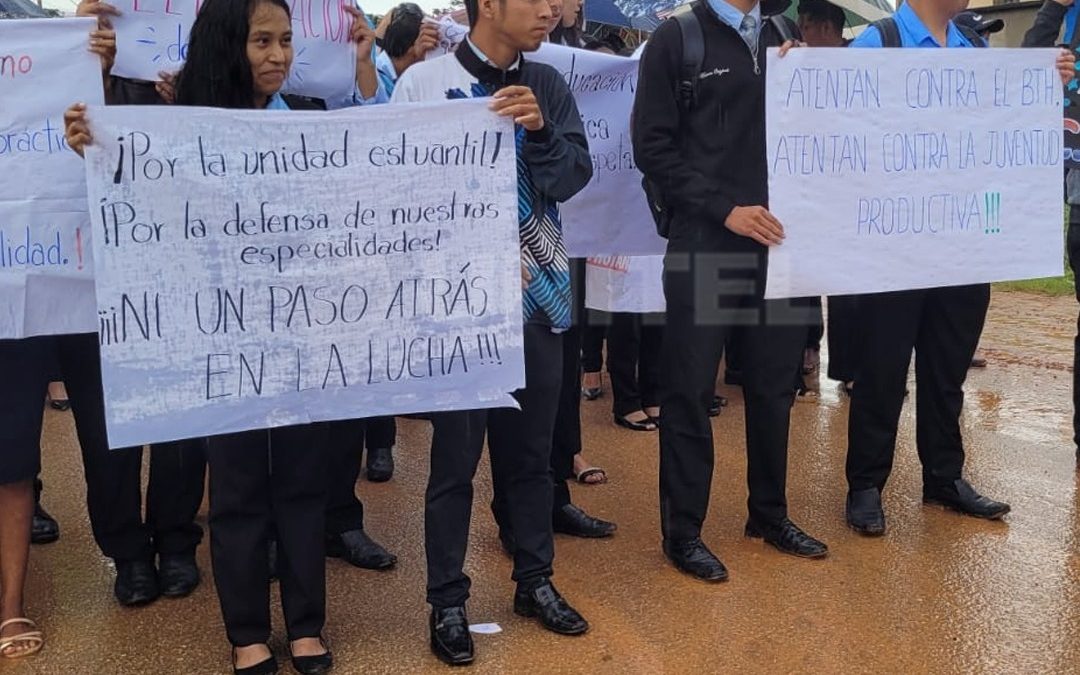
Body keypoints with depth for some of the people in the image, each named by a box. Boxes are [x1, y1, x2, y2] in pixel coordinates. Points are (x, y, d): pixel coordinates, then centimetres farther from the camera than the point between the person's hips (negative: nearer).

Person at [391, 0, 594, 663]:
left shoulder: (548, 85, 5)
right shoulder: (425, 82, -7)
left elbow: (573, 178, 0)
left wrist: (540, 130, -18)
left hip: (539, 292, 4)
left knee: (531, 451, 15)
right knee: (456, 457, 4)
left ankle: (536, 581, 31)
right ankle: (448, 600, 18)